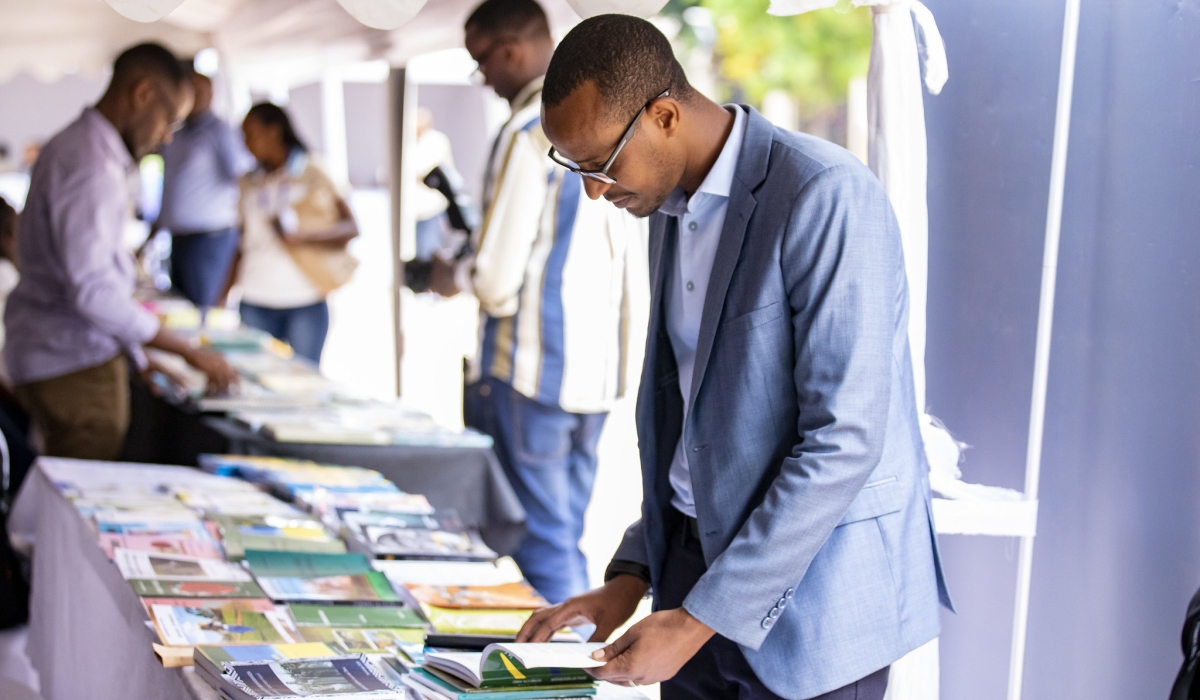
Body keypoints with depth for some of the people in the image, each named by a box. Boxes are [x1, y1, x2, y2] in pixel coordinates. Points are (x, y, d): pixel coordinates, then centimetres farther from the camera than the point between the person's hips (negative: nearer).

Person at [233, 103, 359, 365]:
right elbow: (244, 241, 17)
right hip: (255, 304, 3)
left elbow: (351, 228, -5)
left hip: (305, 304, -3)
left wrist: (302, 236, -21)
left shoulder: (311, 176, 1)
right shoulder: (250, 183, 14)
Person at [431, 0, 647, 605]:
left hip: (532, 370, -8)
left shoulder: (528, 134, -15)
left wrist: (452, 274, 2)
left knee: (540, 549, 0)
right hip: (598, 369, 8)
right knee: (566, 539, 17)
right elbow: (636, 273, 14)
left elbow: (498, 282, -16)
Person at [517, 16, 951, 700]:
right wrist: (632, 574, 7)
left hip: (812, 587, -7)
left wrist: (702, 618, -20)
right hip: (698, 554, 7)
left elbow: (843, 442, -22)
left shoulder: (826, 197, -18)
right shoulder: (673, 211, 10)